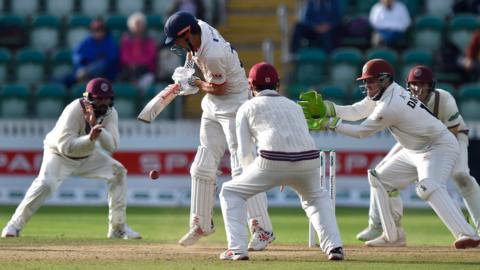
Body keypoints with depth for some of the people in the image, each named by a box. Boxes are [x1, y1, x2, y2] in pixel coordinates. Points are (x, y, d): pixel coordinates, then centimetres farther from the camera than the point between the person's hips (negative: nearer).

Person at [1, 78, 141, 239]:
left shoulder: (110, 113, -15)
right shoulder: (74, 111, -31)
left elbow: (112, 146, -25)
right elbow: (65, 146, -38)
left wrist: (96, 126, -39)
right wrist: (90, 138, -51)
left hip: (87, 155, 6)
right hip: (59, 153, -6)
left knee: (118, 172, -4)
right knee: (45, 184, -29)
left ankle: (118, 227, 5)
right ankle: (14, 225, -17)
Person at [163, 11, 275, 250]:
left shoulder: (214, 54, -31)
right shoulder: (199, 28, -5)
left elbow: (218, 89, -19)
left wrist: (196, 84, -4)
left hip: (233, 105, -9)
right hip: (212, 106, 9)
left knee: (242, 166, -15)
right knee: (203, 166, 13)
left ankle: (262, 229, -17)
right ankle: (201, 224, 26)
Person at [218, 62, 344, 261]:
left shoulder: (247, 108, 19)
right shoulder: (294, 106, 30)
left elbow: (244, 153, 16)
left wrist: (251, 173, 35)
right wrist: (287, 176, 40)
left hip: (272, 162, -4)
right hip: (308, 161, 4)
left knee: (231, 193, 18)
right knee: (316, 197, 34)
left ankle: (237, 249, 4)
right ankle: (334, 247, 15)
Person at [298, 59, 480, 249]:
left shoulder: (390, 106, -26)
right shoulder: (382, 93, 3)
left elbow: (361, 132, -18)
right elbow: (355, 112, 7)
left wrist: (330, 123, -13)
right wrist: (325, 108, -6)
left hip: (439, 147, -11)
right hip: (414, 152, 11)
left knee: (428, 187, -35)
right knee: (379, 179, 15)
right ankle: (393, 236, 19)